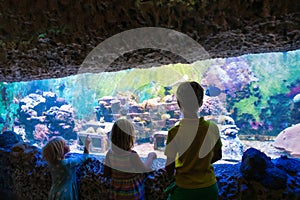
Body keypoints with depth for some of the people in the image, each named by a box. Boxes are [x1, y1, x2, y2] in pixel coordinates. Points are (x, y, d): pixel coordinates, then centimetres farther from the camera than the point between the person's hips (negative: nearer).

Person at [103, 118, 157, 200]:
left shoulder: (110, 153, -14)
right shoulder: (132, 156, -28)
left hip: (116, 193, 5)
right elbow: (145, 169, -11)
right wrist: (151, 156, 5)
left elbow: (106, 173, -3)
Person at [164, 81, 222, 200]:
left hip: (184, 189, -3)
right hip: (209, 187, 3)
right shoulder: (212, 128, -9)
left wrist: (172, 174, 7)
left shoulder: (174, 132, -19)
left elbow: (169, 168, -13)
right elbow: (217, 155, 6)